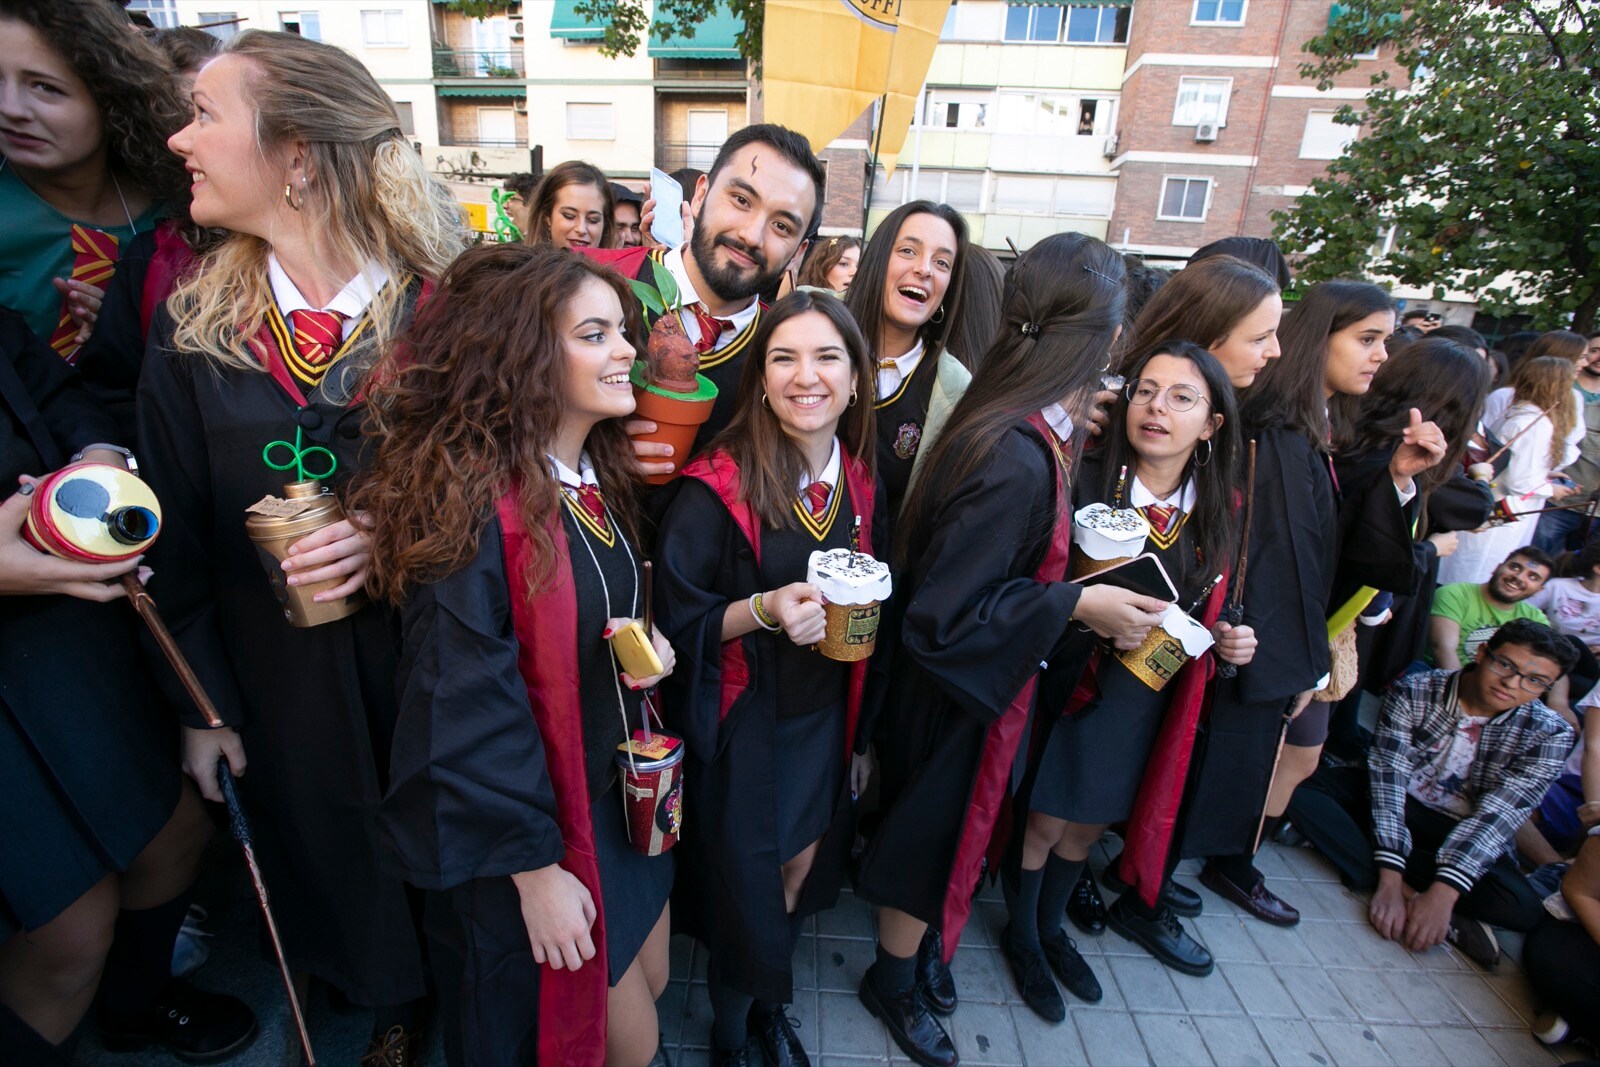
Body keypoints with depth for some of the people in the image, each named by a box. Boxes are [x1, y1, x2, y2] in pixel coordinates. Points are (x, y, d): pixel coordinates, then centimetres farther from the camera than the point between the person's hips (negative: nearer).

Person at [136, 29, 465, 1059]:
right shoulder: (192, 327, -3)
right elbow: (179, 537, 2)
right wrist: (203, 704, 4)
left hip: (427, 656, -2)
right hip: (285, 674, 3)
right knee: (334, 843, 20)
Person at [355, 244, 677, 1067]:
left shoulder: (599, 476, 0)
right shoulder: (469, 498, -26)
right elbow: (465, 707, -23)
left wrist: (648, 649, -9)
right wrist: (534, 868, -17)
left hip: (618, 798, 7)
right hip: (522, 825, -7)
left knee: (649, 984, 24)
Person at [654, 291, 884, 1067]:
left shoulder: (862, 487, -2)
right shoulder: (716, 489, -19)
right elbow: (676, 619, -14)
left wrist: (861, 736, 10)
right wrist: (763, 609, -31)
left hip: (823, 722, 5)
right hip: (741, 730, -5)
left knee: (801, 866, 20)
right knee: (745, 886, 11)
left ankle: (770, 1005, 50)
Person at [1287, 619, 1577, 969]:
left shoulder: (1549, 734, -12)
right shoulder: (1413, 692, -16)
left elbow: (1497, 817, -21)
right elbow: (1388, 779, -22)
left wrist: (1443, 893, -33)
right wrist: (1390, 881, -31)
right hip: (1388, 807, 0)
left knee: (1523, 908, -30)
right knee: (1300, 790, -28)